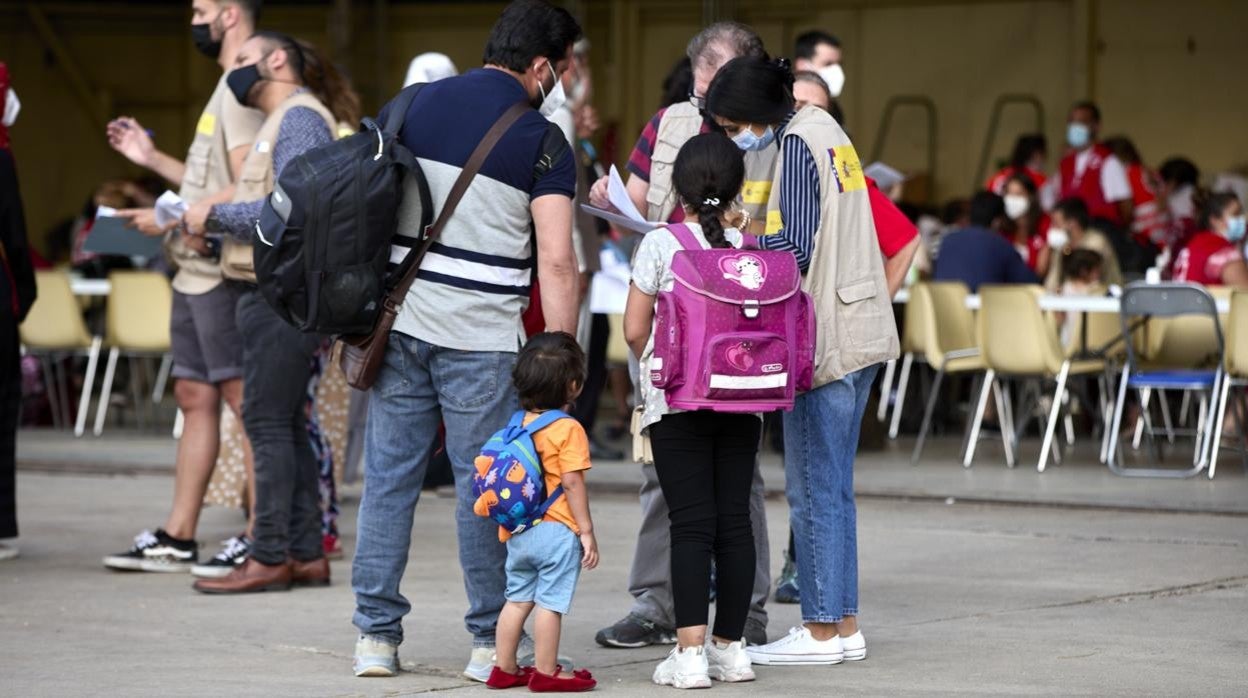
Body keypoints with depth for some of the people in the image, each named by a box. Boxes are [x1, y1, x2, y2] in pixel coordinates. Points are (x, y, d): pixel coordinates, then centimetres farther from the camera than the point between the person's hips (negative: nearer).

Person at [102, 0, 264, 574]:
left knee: (244, 398, -8)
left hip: (224, 274, -10)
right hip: (196, 273, 10)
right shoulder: (227, 90, 19)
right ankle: (177, 538, 15)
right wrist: (153, 159, 24)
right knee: (195, 397, 11)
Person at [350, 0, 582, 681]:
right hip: (482, 339, -4)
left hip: (397, 320, 4)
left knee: (388, 476, 8)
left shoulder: (413, 105, 7)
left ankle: (375, 636, 11)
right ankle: (489, 642, 8)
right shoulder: (542, 141, -6)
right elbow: (555, 261, -11)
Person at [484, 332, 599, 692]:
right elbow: (573, 484, -14)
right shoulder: (568, 430, -11)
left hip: (519, 533, 7)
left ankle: (505, 668, 18)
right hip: (557, 531, -7)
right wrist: (587, 532, -10)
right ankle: (546, 672, 1)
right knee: (550, 603, -3)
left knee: (517, 599, 13)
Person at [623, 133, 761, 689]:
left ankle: (690, 651, -9)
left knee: (690, 523, -4)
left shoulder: (661, 244, -7)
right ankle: (730, 646, 13)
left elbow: (635, 330, -6)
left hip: (677, 401, -3)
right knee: (735, 519, 8)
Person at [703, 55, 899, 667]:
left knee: (813, 493, -3)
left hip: (824, 338, -10)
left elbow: (794, 247, -19)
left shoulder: (796, 145, -13)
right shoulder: (824, 130, 15)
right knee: (832, 490, 14)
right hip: (859, 334, 10)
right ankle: (844, 627, 17)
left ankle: (821, 632, 0)